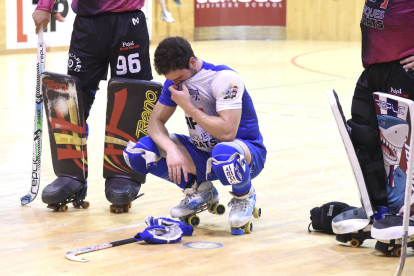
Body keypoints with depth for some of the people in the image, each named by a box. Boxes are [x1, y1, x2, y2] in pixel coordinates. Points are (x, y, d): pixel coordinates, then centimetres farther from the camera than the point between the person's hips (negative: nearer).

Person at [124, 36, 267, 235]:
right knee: (137, 153, -13)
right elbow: (155, 122, -4)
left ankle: (244, 196, -8)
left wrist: (188, 107, -25)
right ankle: (199, 190, 7)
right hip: (202, 154, 6)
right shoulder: (174, 81, -3)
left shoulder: (224, 78, -23)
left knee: (225, 155, -45)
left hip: (248, 151, -6)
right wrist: (171, 149, -24)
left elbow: (227, 132, -32)